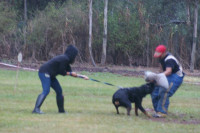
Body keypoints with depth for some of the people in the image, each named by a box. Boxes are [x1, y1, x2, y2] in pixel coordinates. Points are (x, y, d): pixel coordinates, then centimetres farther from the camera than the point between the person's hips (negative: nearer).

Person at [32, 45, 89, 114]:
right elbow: (62, 72, -15)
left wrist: (82, 76, 18)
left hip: (50, 75, 11)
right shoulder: (64, 59, -17)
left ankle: (61, 110, 25)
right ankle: (36, 109, -33)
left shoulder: (65, 59, 13)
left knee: (59, 91, 15)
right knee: (46, 91, -24)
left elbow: (69, 72, 18)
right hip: (45, 73, -11)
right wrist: (71, 73, 2)